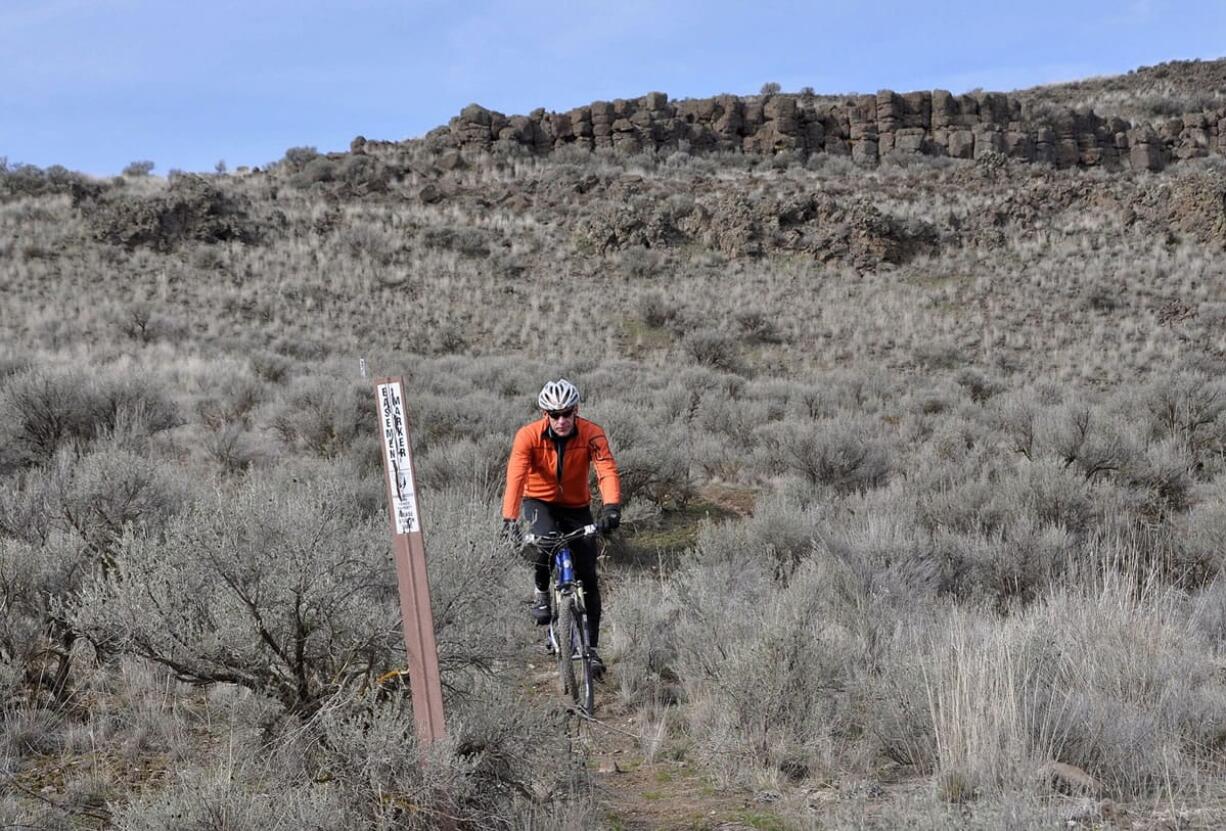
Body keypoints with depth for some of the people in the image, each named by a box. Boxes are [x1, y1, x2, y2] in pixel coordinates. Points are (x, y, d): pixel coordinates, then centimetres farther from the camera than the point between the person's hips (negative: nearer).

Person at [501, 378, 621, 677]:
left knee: (588, 578, -5)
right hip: (540, 501, -1)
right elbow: (515, 477, -32)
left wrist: (611, 507, -52)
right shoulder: (528, 435, -23)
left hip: (576, 507, 1)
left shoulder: (591, 434, -21)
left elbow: (607, 471, -33)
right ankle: (541, 592, -6)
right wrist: (509, 519, -45)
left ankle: (591, 648, 6)